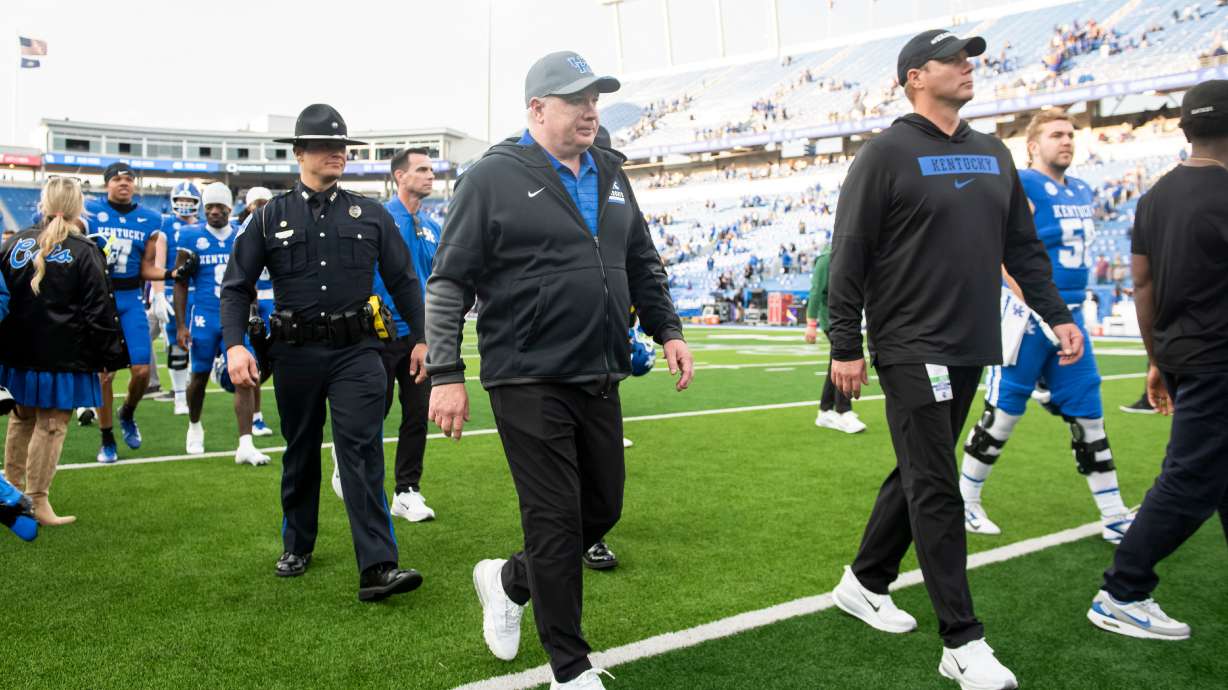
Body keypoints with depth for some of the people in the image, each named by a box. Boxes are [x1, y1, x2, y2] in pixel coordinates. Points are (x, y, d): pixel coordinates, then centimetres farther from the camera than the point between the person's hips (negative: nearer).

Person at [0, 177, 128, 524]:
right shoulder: (84, 252, -9)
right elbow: (99, 312, -10)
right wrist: (109, 358, -3)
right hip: (63, 357, -5)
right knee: (51, 426, 2)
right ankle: (38, 503, 6)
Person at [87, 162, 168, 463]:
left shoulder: (149, 220, 7)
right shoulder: (89, 212, -1)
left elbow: (146, 268, 8)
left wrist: (172, 273, -8)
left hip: (131, 299, 2)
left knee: (142, 370, -3)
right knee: (104, 370, 0)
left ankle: (127, 415, 29)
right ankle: (107, 439, 13)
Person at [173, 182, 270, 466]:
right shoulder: (191, 237, -1)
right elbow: (181, 283, 2)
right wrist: (181, 324, -2)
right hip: (204, 318, -1)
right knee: (200, 376, 11)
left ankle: (245, 446, -11)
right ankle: (194, 427, 39)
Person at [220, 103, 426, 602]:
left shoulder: (371, 215, 6)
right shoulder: (270, 217, 4)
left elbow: (403, 282, 10)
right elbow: (236, 286, 4)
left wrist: (422, 339, 6)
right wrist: (235, 345, -10)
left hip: (357, 352, -1)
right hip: (295, 354, 1)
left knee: (362, 452, -9)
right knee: (300, 453, 15)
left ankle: (377, 568, -12)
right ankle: (297, 546, 34)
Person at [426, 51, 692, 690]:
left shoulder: (610, 176, 14)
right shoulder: (493, 178, -6)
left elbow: (643, 266, 22)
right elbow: (449, 283, -7)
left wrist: (667, 330, 13)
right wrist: (445, 374, -12)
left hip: (599, 380, 7)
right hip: (529, 383, -7)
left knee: (603, 508, 13)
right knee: (556, 520, 1)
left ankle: (509, 581, 38)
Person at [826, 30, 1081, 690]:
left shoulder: (993, 155, 14)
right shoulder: (888, 154, -6)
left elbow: (1023, 247, 19)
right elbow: (849, 257, -9)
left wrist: (1056, 313, 11)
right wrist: (845, 346, -12)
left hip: (972, 350, 7)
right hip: (911, 351, -7)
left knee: (919, 476, 14)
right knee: (937, 489, -5)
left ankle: (864, 584, 32)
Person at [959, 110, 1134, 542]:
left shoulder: (1082, 193, 14)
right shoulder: (1021, 189, -11)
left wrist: (1073, 313, 20)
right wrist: (1044, 316, -23)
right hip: (1027, 316, -8)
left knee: (1088, 416, 10)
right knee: (1002, 414, 0)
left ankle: (1114, 518, 18)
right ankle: (966, 502, 17)